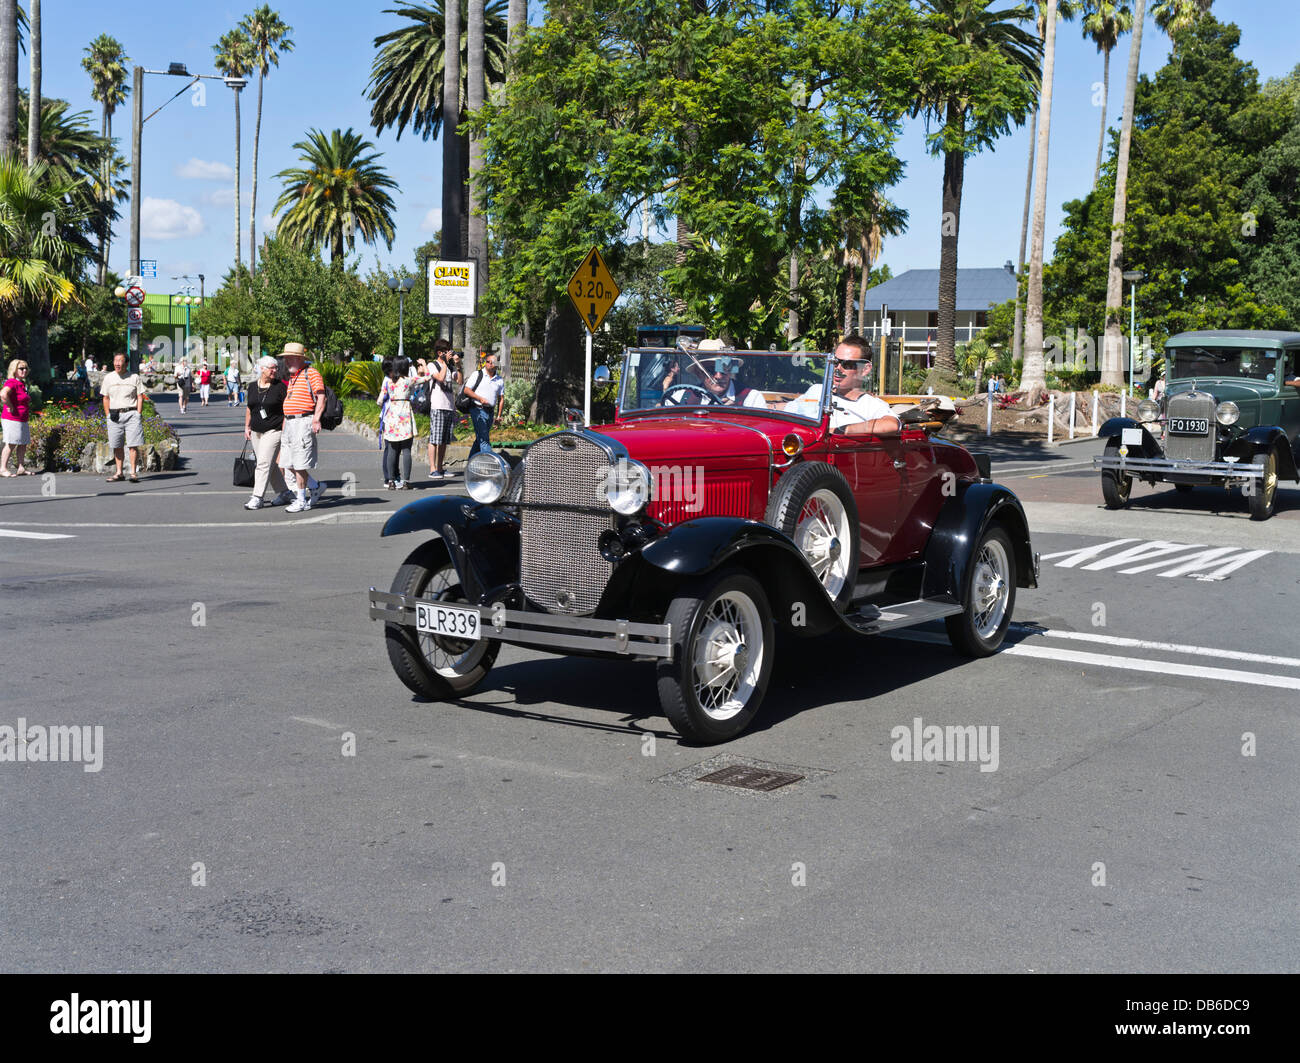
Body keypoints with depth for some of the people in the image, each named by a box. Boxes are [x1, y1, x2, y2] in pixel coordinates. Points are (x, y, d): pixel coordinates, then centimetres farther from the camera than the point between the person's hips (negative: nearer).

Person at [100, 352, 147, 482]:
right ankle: (119, 473, 9)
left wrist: (138, 415, -5)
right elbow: (106, 398, 14)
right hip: (114, 415, 3)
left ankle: (133, 472, -5)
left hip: (132, 413, -2)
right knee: (117, 446, 3)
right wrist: (108, 415, 5)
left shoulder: (134, 377, 5)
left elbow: (140, 397, 4)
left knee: (134, 445, -8)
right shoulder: (108, 378, 11)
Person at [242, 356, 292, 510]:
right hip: (256, 432, 6)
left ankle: (257, 498, -11)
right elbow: (249, 408, 19)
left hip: (273, 431, -6)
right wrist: (247, 427, 15)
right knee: (270, 465, 11)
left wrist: (284, 430, -11)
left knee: (264, 463, -12)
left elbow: (287, 410, -5)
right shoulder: (252, 386, 8)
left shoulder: (280, 386, -6)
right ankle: (284, 493, 23)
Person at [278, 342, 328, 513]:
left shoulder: (311, 373, -6)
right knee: (289, 463, 8)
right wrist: (284, 425, 22)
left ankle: (301, 500, 3)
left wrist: (316, 419, -24)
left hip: (304, 421, -9)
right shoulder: (290, 377, 20)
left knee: (300, 464, -6)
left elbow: (321, 397, -14)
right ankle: (316, 486, 23)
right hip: (289, 422, 9)